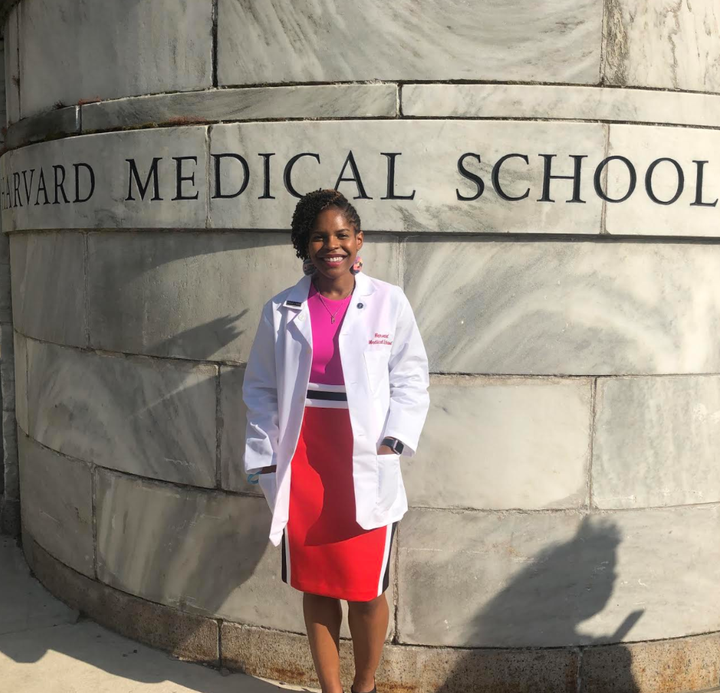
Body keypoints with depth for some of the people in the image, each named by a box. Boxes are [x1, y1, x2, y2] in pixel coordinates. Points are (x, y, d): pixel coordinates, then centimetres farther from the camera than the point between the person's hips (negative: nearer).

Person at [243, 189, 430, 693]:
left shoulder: (389, 302, -2)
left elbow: (411, 378, 2)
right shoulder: (282, 310, 3)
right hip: (302, 467, 2)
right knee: (316, 587, 13)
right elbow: (260, 388, 7)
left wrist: (394, 438, -9)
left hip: (366, 470, -1)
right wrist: (263, 456, 1)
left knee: (367, 590, 7)